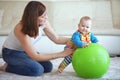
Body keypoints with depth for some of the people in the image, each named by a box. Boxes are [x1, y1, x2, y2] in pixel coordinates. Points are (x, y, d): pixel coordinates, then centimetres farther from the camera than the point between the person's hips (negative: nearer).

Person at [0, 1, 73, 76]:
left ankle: (15, 64, 8)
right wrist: (61, 54, -32)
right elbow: (35, 56, -33)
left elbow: (57, 39, -4)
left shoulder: (43, 23, -19)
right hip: (11, 52, -7)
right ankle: (7, 67, -4)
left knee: (48, 67, -8)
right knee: (37, 70, -25)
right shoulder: (21, 30, -36)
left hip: (24, 51, 7)